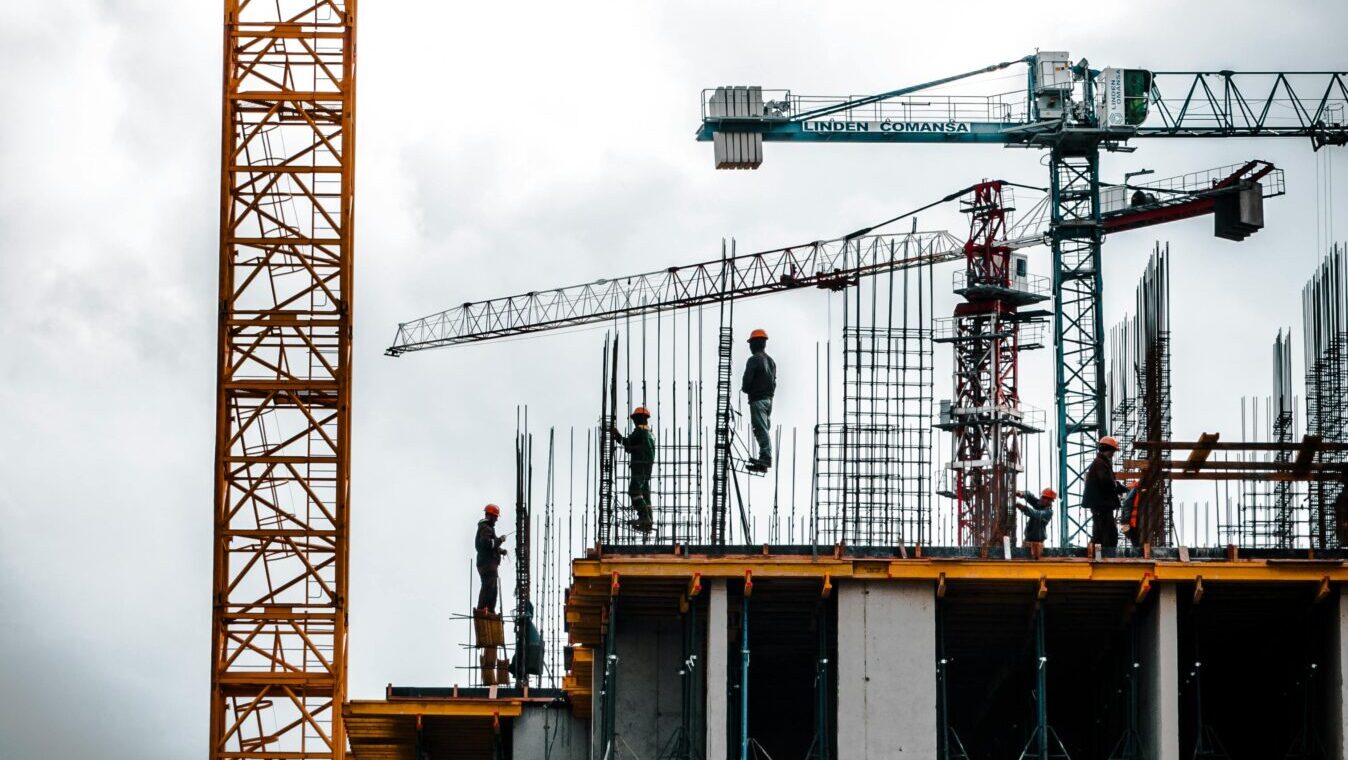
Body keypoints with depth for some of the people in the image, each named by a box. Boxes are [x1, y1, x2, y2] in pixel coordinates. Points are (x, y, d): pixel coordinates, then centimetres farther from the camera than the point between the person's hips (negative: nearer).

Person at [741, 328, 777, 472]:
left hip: (757, 399, -8)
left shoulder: (754, 360, -13)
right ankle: (764, 460, 9)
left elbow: (747, 380, -15)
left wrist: (745, 389, 5)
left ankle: (765, 458, -20)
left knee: (761, 429, -12)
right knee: (765, 429, 10)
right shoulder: (771, 361, 14)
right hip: (769, 398, 9)